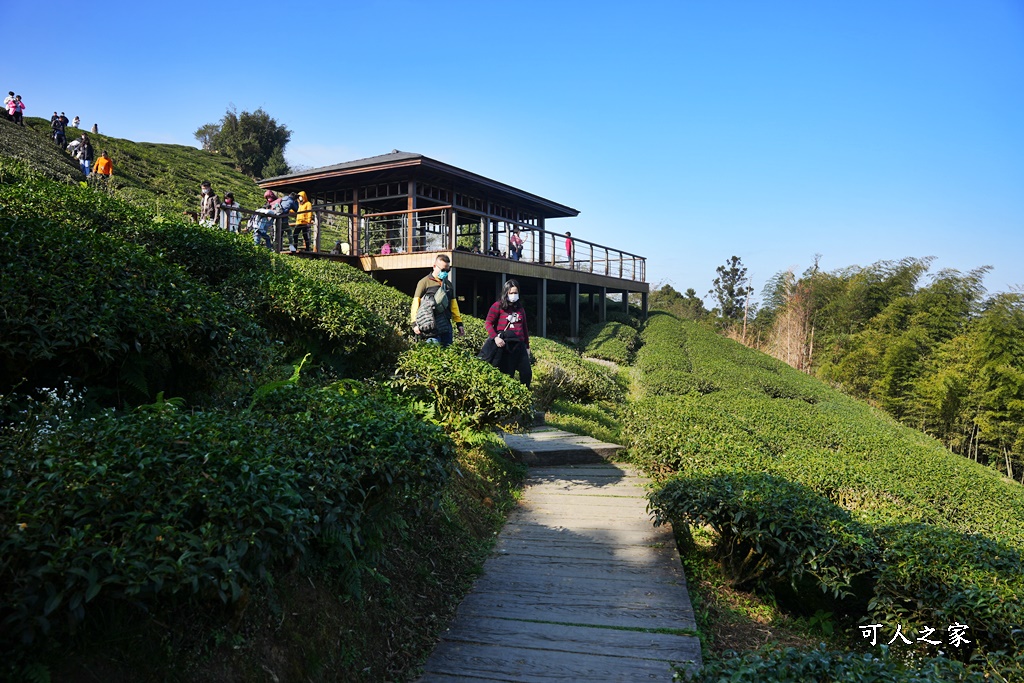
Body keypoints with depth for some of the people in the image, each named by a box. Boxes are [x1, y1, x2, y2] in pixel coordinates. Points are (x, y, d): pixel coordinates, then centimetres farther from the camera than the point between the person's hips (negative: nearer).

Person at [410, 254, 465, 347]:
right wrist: (415, 323, -12)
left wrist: (459, 323, 19)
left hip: (446, 325, 6)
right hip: (431, 326, -6)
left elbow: (453, 305, 25)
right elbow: (416, 302, -3)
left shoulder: (448, 284, 21)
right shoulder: (425, 282, 2)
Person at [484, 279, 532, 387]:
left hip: (519, 344, 5)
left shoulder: (520, 308, 16)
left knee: (527, 373, -1)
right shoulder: (498, 306, 0)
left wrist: (527, 345, 19)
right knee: (507, 375, -1)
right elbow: (488, 323, -5)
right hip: (504, 345, -5)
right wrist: (495, 337, -19)